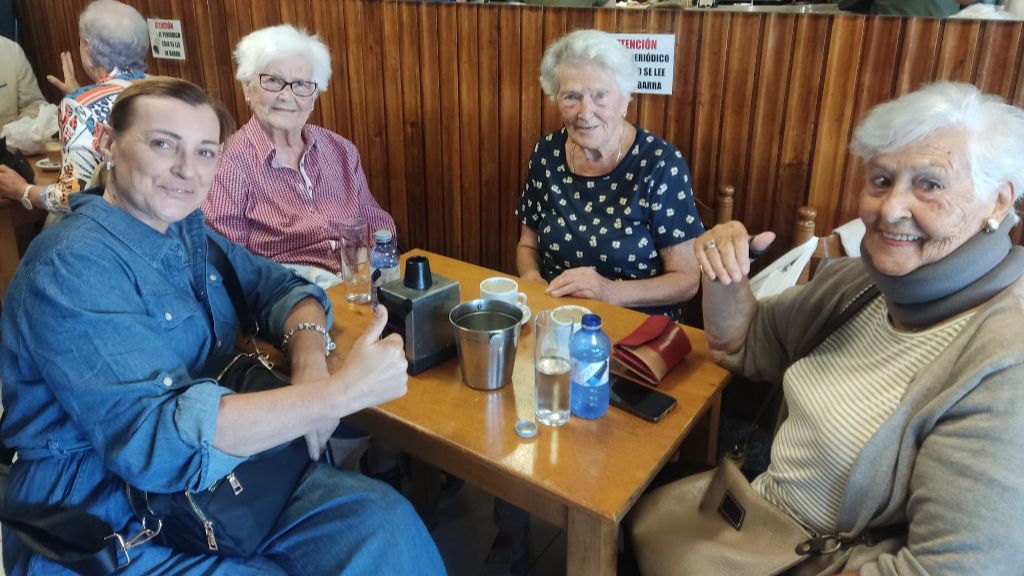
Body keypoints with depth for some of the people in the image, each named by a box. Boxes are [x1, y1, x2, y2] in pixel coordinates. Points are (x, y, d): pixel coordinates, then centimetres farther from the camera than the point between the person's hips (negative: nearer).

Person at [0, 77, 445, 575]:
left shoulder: (186, 230, 6)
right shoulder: (73, 266, -20)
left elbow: (280, 287, 10)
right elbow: (159, 441, -28)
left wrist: (311, 364, -13)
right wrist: (342, 392, -30)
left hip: (218, 474, 7)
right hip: (104, 527, -7)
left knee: (387, 523, -15)